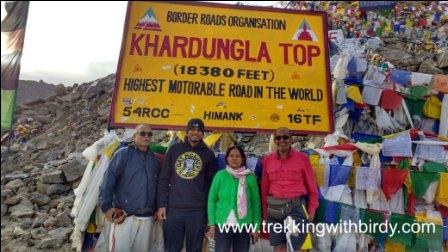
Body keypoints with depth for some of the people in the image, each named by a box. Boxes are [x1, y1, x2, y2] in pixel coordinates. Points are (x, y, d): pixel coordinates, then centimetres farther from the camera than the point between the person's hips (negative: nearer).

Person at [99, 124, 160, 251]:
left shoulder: (153, 158, 10)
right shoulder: (123, 153, -6)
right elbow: (108, 181, -9)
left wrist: (158, 208, 11)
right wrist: (107, 207, -12)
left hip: (147, 217, 5)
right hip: (124, 216, -5)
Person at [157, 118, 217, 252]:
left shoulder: (208, 154, 5)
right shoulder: (174, 149, 6)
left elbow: (211, 183, 5)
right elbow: (164, 179, 5)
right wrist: (161, 204, -2)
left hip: (198, 211, 0)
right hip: (173, 209, 1)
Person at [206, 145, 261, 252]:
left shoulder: (250, 177, -2)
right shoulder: (220, 175, -3)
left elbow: (256, 203, 2)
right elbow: (212, 200, 1)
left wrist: (256, 227, -2)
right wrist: (212, 224, -3)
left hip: (244, 226, 1)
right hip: (223, 225, -1)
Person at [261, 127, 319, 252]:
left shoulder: (302, 158, -4)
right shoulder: (268, 160, 3)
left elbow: (312, 186, 1)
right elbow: (265, 188, 6)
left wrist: (311, 210, 0)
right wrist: (265, 212, 6)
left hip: (296, 207, -2)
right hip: (274, 208, 3)